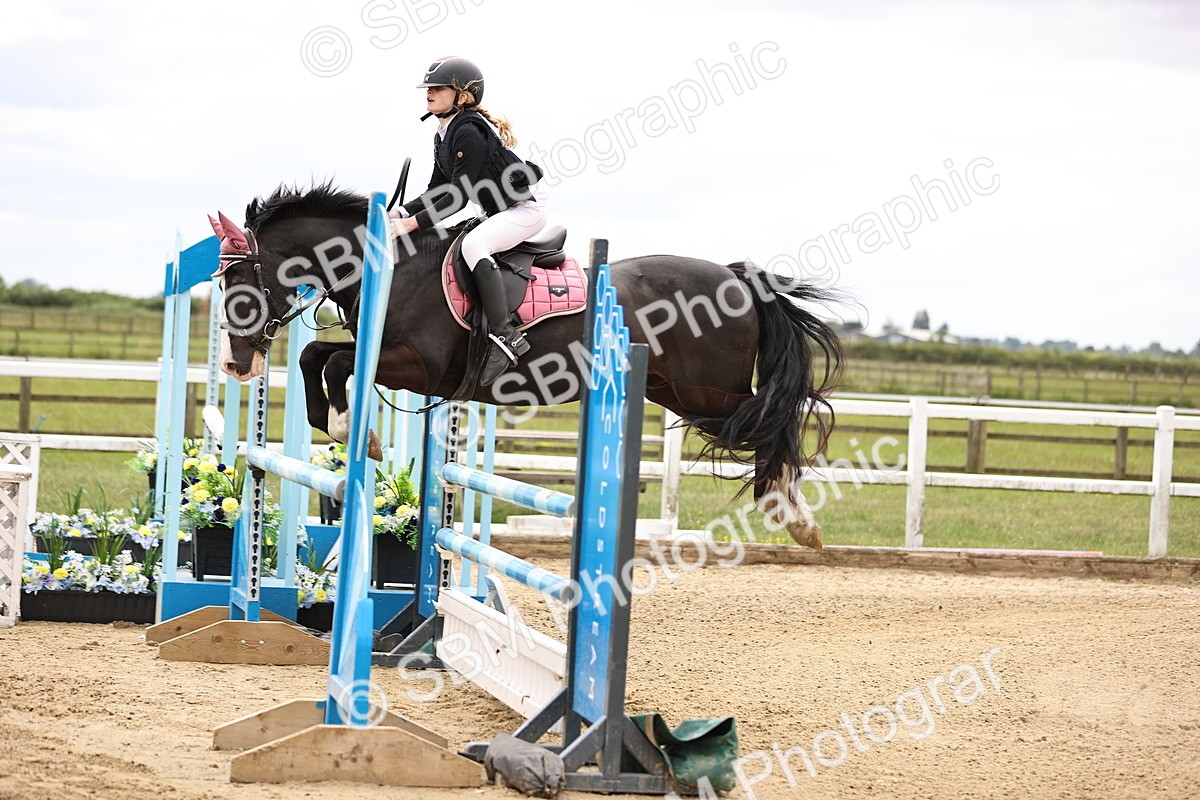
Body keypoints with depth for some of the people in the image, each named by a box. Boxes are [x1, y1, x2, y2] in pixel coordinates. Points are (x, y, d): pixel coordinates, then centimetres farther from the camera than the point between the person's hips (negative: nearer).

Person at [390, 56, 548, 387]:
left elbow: (458, 197, -24)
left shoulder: (468, 132, -21)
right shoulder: (444, 135, 9)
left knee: (473, 245, -33)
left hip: (526, 208, -11)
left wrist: (414, 222, -26)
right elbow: (437, 191, 13)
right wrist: (402, 212, -1)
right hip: (501, 212, 11)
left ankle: (505, 336, -39)